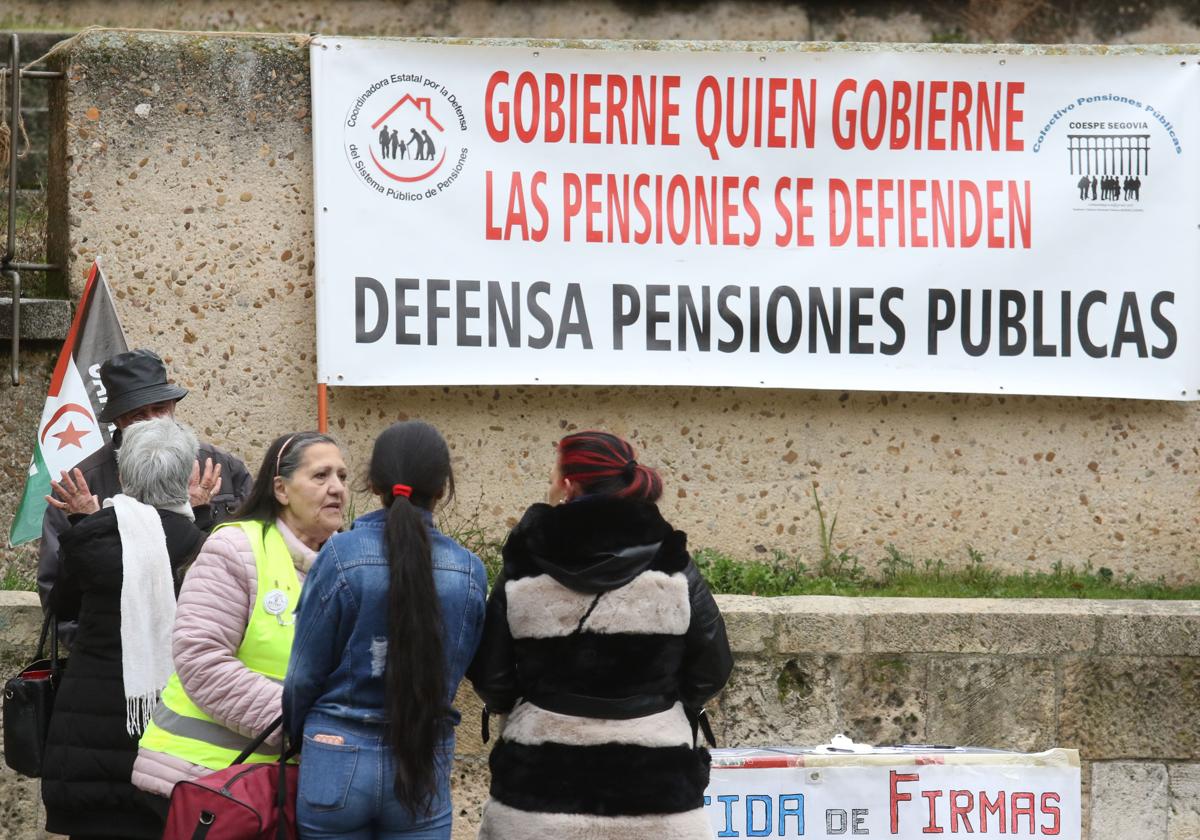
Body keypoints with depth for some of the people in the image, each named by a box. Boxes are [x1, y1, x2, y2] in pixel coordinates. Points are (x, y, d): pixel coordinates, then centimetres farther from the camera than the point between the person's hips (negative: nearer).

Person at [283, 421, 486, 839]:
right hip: (423, 769, 2)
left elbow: (305, 674, -5)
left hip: (338, 766, -2)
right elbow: (457, 671, 7)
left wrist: (295, 734, 13)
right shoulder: (468, 572, -3)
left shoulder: (341, 557, -11)